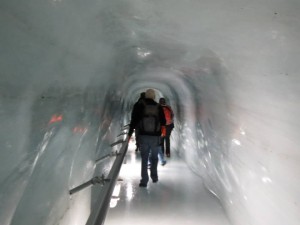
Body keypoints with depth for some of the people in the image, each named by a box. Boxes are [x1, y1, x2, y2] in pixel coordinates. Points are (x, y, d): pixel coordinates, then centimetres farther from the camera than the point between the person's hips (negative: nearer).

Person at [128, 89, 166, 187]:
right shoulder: (159, 107, -3)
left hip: (143, 136, 0)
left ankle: (144, 180, 6)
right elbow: (163, 122, 1)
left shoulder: (139, 106, -4)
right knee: (154, 157, 20)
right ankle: (154, 177, 25)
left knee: (144, 159, 9)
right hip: (156, 137, 1)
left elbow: (134, 121, -6)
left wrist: (130, 134, 2)